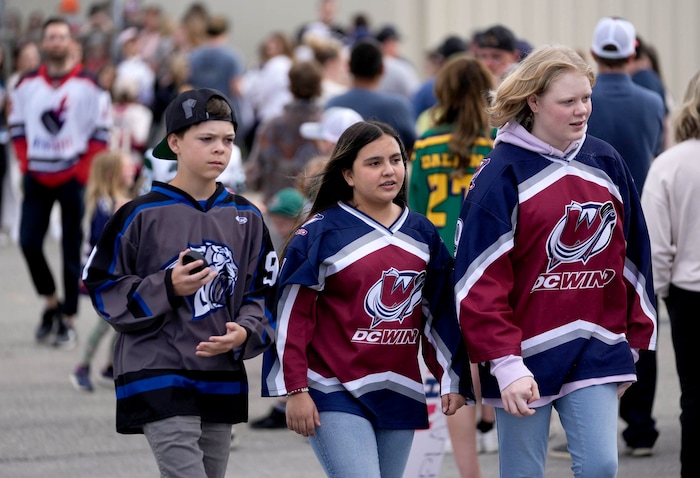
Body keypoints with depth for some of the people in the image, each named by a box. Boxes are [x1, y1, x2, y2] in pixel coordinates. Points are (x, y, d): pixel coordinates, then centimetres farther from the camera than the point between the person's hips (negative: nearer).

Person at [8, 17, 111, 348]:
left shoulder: (88, 85, -4)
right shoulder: (27, 84, 5)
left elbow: (101, 131, -2)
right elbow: (17, 125, 12)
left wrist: (84, 169, -10)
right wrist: (26, 165, 1)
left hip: (73, 177, -3)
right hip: (37, 178, 3)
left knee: (72, 250, 1)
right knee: (29, 242, -4)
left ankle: (68, 320, 9)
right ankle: (51, 303, 17)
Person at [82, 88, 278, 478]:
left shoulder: (247, 218, 9)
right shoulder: (141, 215, -6)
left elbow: (263, 294, 13)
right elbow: (104, 290, -3)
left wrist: (245, 332, -8)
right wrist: (168, 288, -17)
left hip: (223, 383, 6)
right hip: (159, 381, -6)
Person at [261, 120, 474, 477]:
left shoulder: (422, 234, 11)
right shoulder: (320, 233, -5)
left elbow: (439, 313, 16)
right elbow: (292, 316, -6)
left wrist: (452, 380, 10)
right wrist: (295, 390, -11)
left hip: (400, 394, 6)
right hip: (335, 394, -6)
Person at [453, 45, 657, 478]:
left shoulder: (606, 163, 7)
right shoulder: (503, 173, -9)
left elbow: (632, 256, 14)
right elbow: (481, 280, -13)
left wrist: (634, 340, 12)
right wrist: (505, 363, -19)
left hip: (597, 349, 4)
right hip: (528, 352, -3)